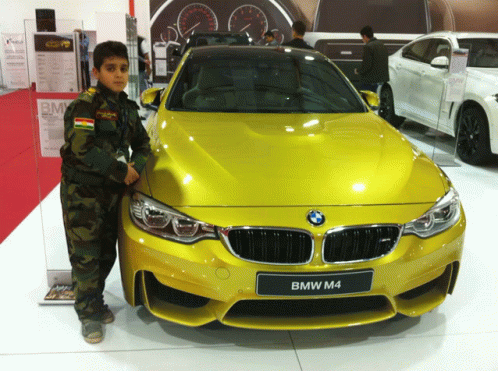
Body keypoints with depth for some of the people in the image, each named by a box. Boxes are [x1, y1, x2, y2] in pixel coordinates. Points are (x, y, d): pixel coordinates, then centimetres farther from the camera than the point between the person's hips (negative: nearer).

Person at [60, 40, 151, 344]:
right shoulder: (86, 104, -12)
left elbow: (143, 144, 16)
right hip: (82, 192, -6)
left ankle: (96, 300, 34)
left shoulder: (127, 108, 10)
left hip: (113, 190, 7)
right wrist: (120, 172, -19)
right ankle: (88, 314, 16)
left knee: (107, 253, 15)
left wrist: (137, 166, -6)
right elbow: (81, 147, -23)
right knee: (86, 256, 1)